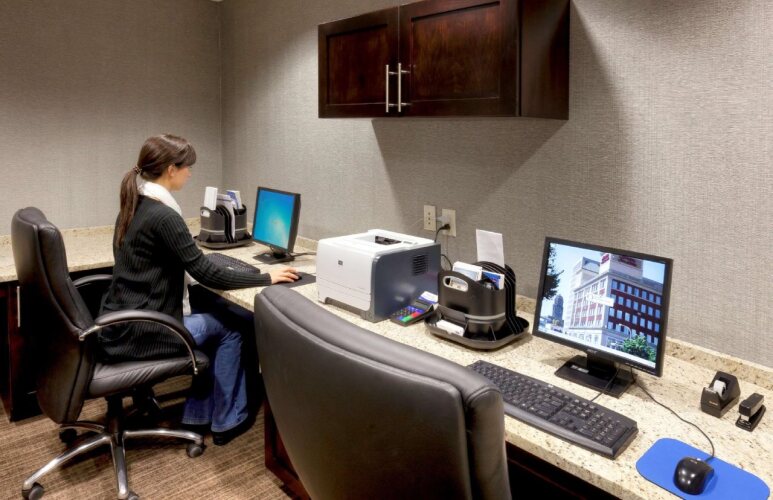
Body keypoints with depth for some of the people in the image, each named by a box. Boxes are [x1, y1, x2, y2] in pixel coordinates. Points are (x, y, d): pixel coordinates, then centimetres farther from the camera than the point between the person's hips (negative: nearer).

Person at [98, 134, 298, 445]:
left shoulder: (134, 205, 7)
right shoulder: (162, 215, -21)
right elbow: (208, 275, -20)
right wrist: (267, 277, -12)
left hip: (121, 324, 9)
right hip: (137, 334, -9)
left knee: (212, 323, 23)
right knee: (230, 330, 8)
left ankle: (199, 414, 29)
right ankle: (226, 421, 21)